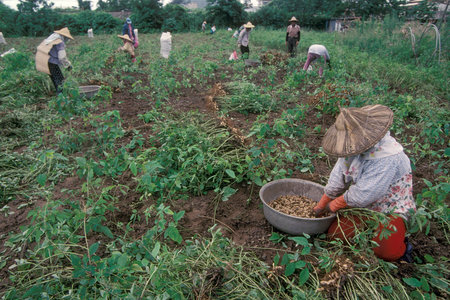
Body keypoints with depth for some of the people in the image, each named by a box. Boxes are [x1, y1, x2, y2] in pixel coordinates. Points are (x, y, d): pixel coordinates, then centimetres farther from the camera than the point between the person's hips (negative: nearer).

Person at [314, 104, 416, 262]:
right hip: (364, 206, 6)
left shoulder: (388, 158, -32)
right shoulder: (356, 146, -8)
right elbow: (337, 179, 1)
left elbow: (363, 195, -29)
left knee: (386, 251, -23)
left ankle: (397, 239, 11)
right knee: (335, 233, -7)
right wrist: (321, 206, 8)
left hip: (391, 209, -6)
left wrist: (333, 205, -13)